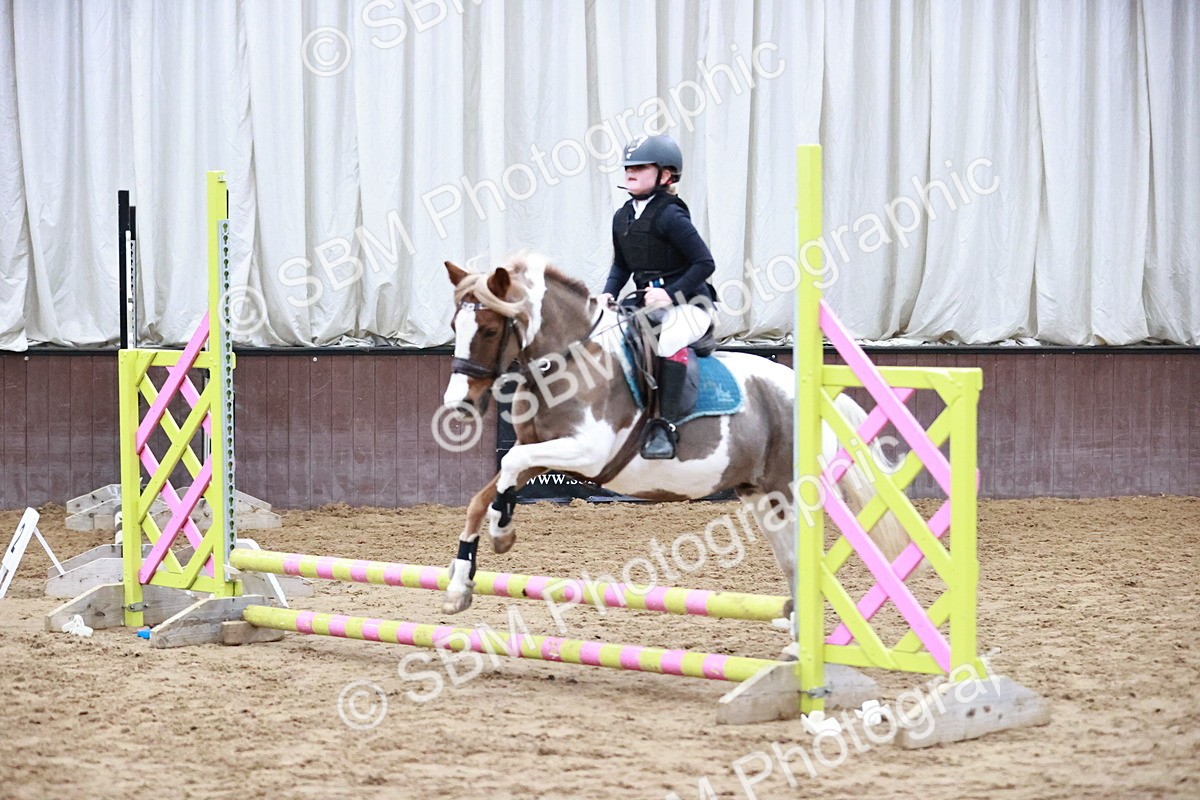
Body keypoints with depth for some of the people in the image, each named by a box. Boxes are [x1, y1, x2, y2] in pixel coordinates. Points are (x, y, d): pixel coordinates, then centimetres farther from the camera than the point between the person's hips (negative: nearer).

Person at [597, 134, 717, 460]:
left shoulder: (670, 216, -16)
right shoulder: (622, 217, 7)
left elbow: (704, 263, -18)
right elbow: (622, 264, 20)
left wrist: (671, 293, -25)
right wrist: (609, 293, 2)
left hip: (688, 303, -9)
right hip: (647, 304, 9)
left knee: (670, 339, -37)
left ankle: (665, 427, -38)